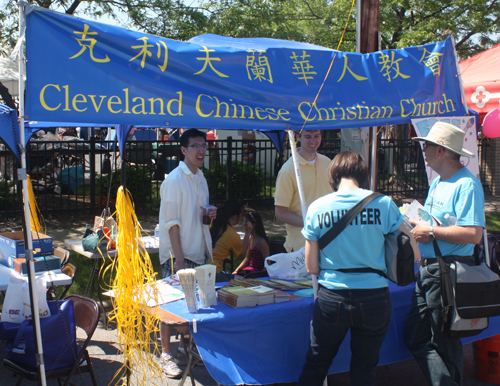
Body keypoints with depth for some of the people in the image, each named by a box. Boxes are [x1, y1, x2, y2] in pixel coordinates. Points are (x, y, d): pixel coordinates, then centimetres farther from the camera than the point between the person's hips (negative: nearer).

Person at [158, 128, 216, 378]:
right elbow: (171, 222, -15)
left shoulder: (200, 177, 13)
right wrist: (178, 257, -19)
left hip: (198, 253, 8)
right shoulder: (175, 179, -12)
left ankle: (185, 348, 27)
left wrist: (210, 214, 3)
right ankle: (166, 355, 9)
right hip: (177, 254, -8)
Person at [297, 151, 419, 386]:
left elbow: (311, 267, 0)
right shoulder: (382, 204, -8)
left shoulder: (317, 208, -4)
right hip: (374, 298, 0)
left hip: (331, 298, 0)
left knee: (315, 366, 19)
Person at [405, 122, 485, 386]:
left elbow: (473, 234, -26)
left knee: (444, 344, 2)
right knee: (416, 337, 10)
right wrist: (416, 223, 6)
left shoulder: (466, 185, -16)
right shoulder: (437, 182, 15)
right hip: (427, 269, 10)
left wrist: (430, 232, -19)